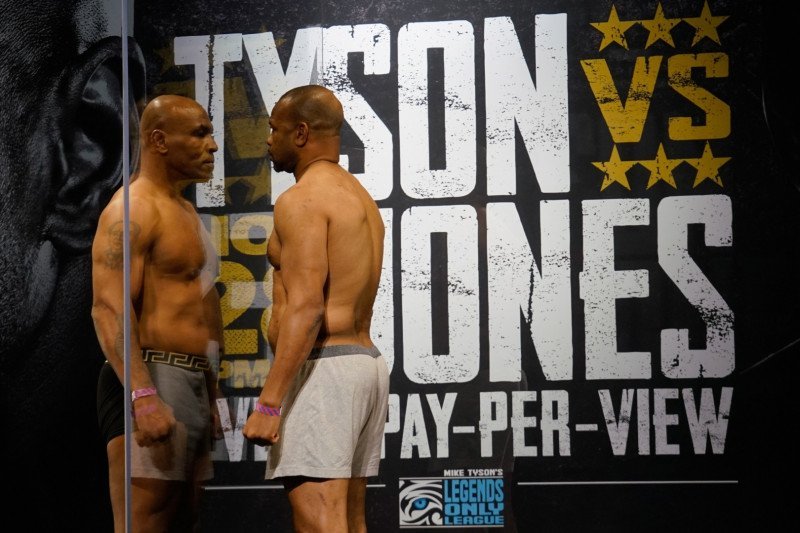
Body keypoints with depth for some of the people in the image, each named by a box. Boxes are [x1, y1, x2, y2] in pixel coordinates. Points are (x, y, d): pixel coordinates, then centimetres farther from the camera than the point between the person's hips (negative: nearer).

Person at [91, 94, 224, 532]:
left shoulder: (183, 210, 21)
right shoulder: (131, 211, -10)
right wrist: (144, 398, -29)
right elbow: (109, 310, -20)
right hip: (153, 382, -10)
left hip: (191, 385, 10)